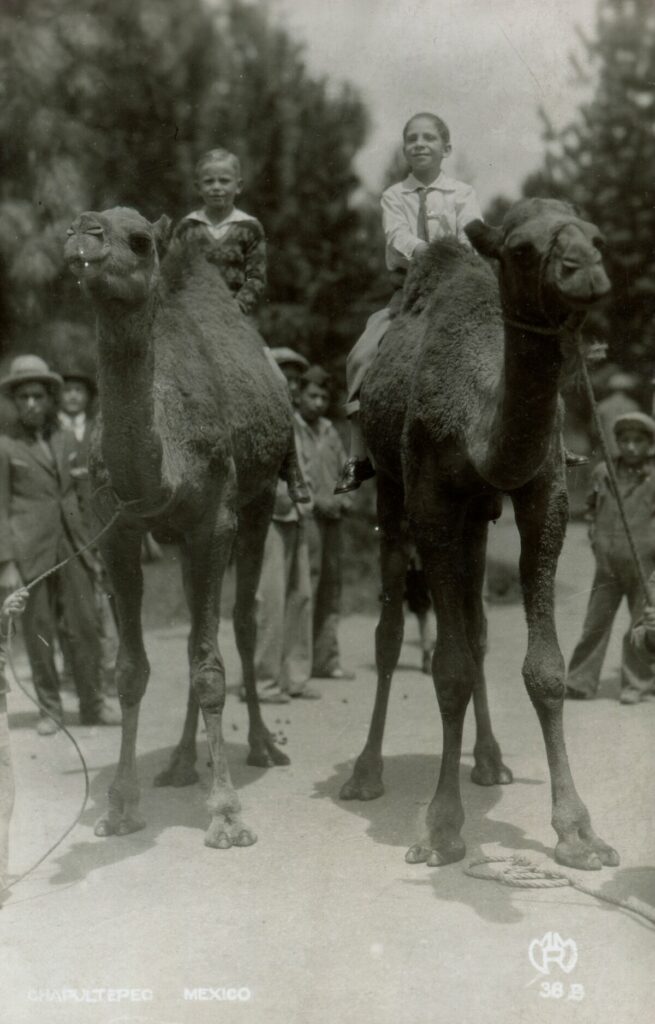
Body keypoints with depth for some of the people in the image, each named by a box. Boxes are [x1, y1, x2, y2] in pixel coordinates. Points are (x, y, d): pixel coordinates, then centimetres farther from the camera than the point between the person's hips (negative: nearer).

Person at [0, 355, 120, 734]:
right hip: (32, 552, -3)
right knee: (39, 633, 3)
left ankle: (93, 705, 13)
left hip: (73, 548, 4)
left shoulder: (65, 440, 12)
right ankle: (49, 709, 15)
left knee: (86, 627, 2)